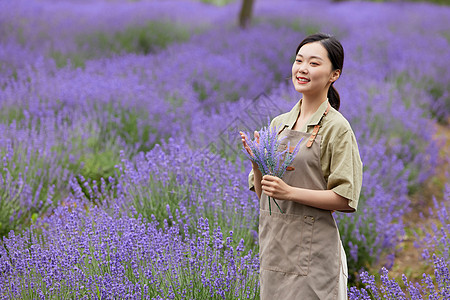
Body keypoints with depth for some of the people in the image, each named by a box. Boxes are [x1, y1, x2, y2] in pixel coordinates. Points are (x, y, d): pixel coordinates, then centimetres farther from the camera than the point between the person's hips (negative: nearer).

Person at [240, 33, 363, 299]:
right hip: (274, 245, 6)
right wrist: (257, 164, -6)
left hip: (312, 248, -6)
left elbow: (345, 199, -12)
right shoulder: (278, 123, 10)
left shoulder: (336, 128, -8)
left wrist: (290, 192, -20)